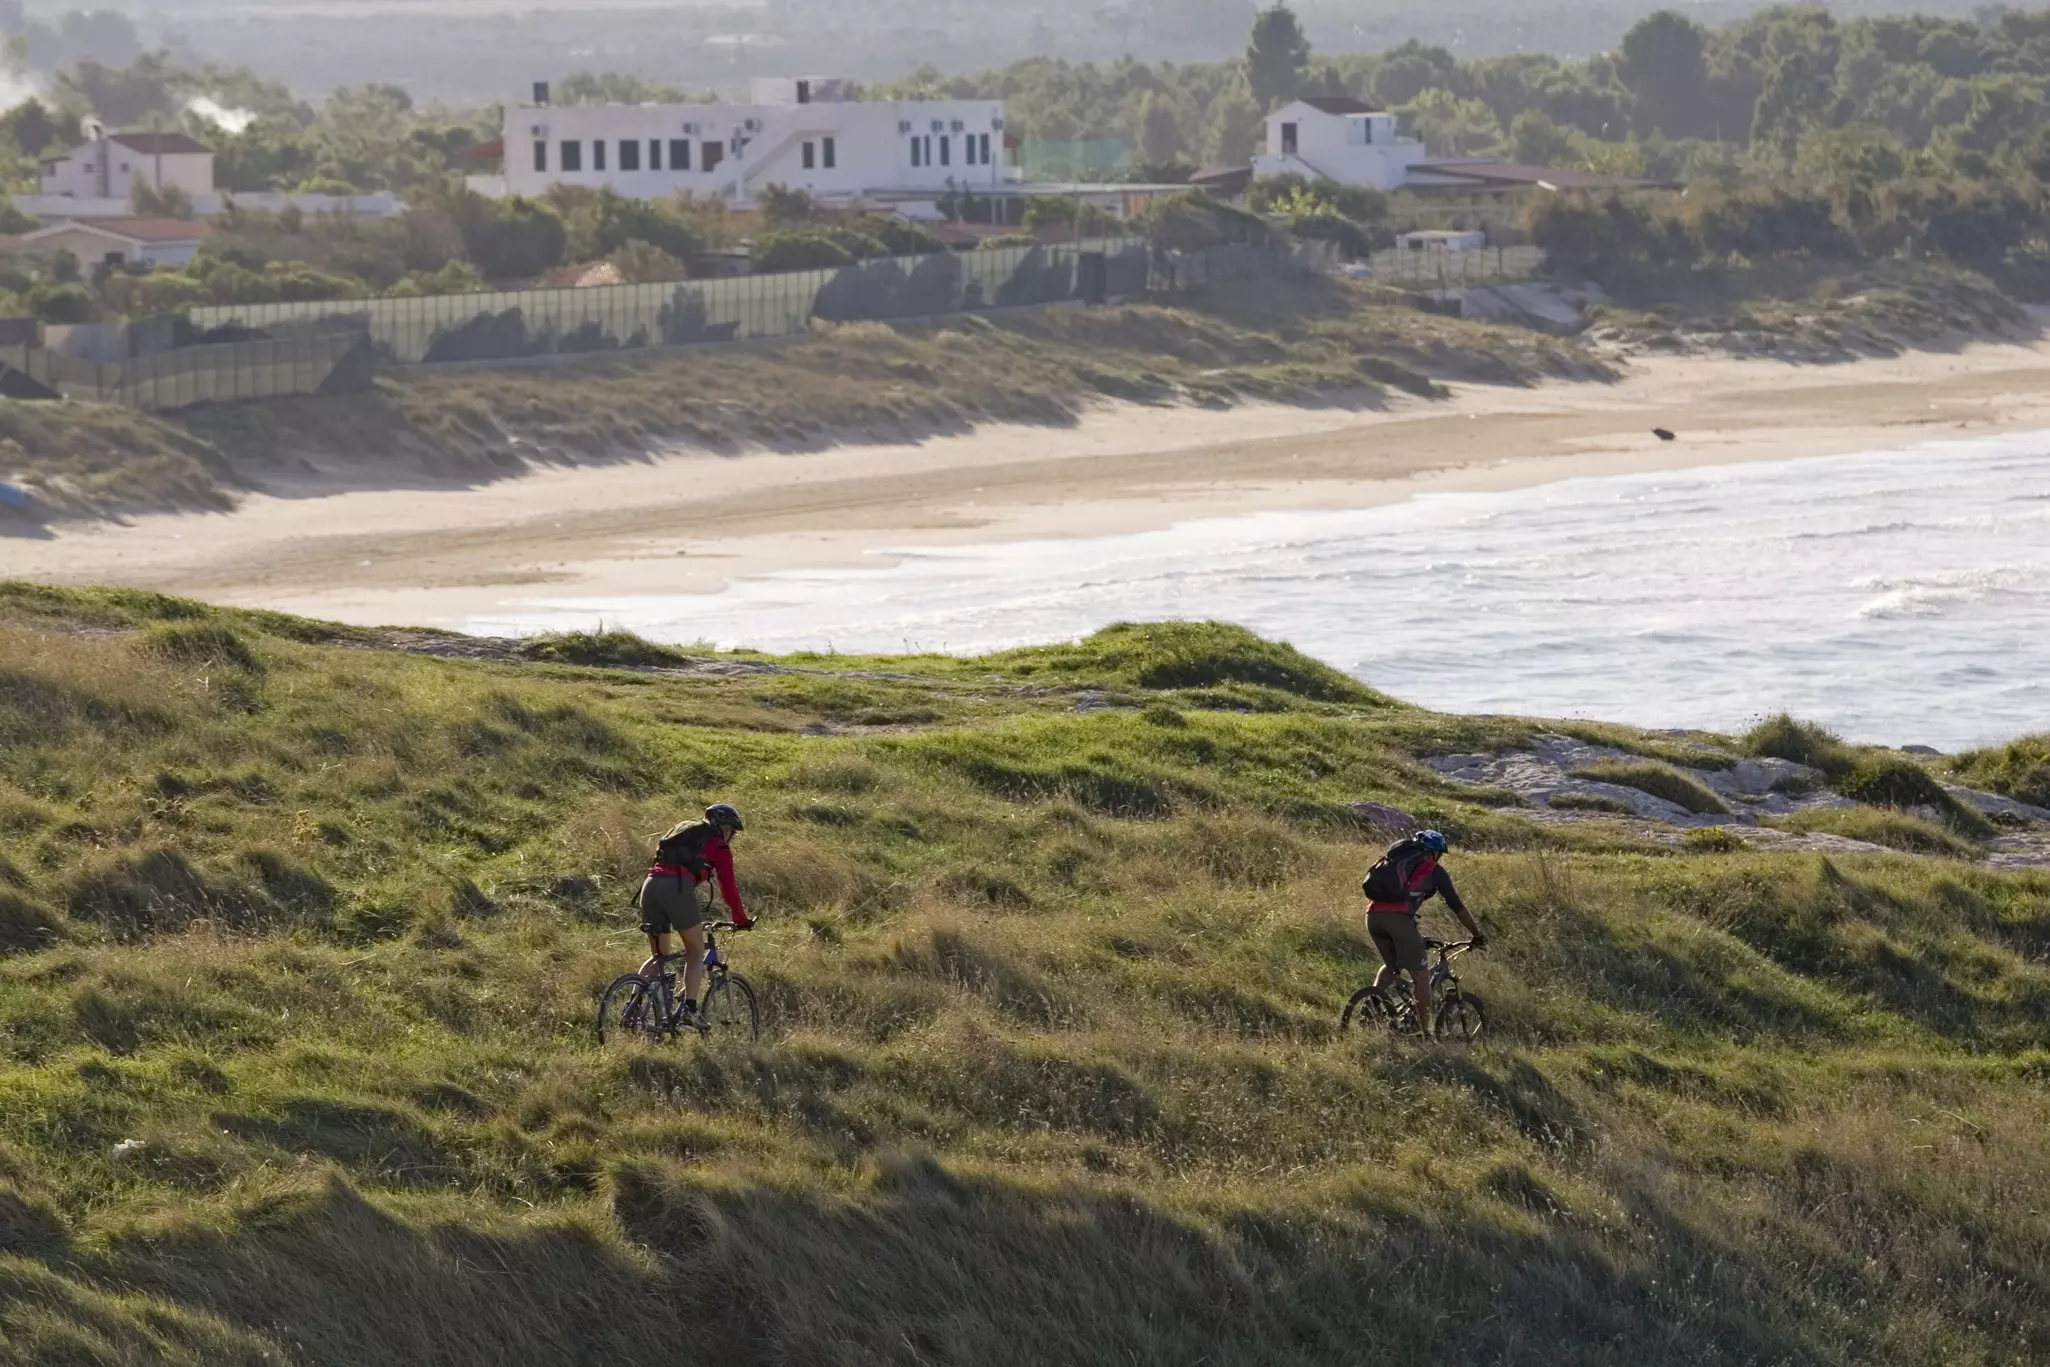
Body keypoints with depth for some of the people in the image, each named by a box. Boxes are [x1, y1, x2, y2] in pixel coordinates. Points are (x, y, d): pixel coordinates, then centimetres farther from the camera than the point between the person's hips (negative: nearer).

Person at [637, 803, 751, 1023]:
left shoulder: (682, 830, 33)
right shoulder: (719, 846, 14)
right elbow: (728, 887, 10)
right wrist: (740, 920, 22)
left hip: (651, 883, 6)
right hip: (677, 887, -6)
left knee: (659, 956, 17)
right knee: (696, 951, 9)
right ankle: (689, 1009, -3)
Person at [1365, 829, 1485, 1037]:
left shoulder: (1397, 862, 31)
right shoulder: (1434, 870, 14)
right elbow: (1457, 906, 13)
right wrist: (1477, 935, 22)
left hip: (1374, 915, 6)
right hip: (1398, 917, -6)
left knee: (1390, 965, 29)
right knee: (1420, 973, 4)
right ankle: (1424, 1030, 1)